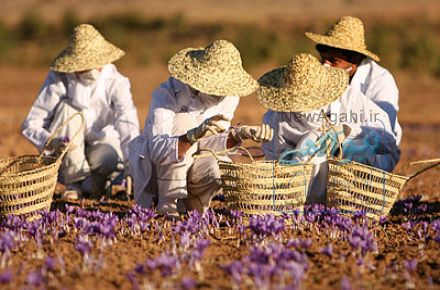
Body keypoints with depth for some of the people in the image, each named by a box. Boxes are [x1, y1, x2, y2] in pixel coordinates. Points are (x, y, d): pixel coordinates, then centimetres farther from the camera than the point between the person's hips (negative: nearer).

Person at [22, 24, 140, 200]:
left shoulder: (115, 82, -18)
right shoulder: (58, 80, -18)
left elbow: (128, 125, -30)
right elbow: (30, 125, -19)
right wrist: (51, 142, -40)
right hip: (67, 155, 1)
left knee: (111, 158, -38)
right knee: (68, 107, -28)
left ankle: (92, 183, -1)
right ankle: (75, 181, -15)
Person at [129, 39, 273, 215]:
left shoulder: (229, 97, -11)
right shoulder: (166, 94, -27)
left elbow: (205, 144, -9)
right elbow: (157, 151, -38)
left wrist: (238, 135, -26)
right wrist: (194, 136, -53)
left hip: (191, 164, 4)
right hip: (156, 166, -4)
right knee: (184, 121, -30)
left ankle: (187, 202, 6)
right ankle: (167, 204, -20)